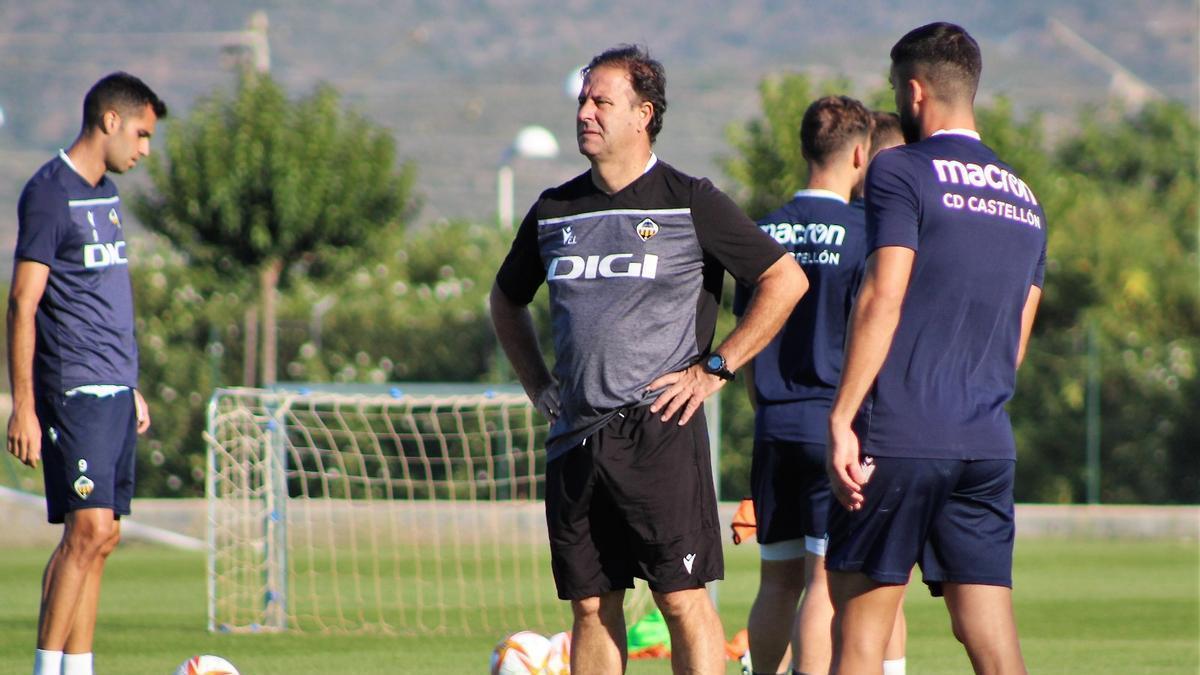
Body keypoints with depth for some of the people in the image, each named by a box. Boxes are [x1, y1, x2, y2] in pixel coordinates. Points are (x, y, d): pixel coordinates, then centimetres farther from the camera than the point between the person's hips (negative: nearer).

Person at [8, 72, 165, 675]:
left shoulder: (106, 195, 17)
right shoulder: (49, 194, -9)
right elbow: (23, 306, -12)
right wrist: (23, 408, -16)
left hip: (115, 391, 9)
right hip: (75, 391, -9)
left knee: (101, 537, 5)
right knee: (88, 529, -15)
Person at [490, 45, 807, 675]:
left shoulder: (691, 204, -1)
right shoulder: (555, 211, 13)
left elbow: (785, 279, -1)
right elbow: (506, 299, 30)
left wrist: (715, 368, -4)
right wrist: (539, 386, 18)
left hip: (657, 429, -5)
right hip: (574, 434, 5)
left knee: (682, 598, -9)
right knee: (592, 608, 6)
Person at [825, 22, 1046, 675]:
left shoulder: (901, 172, -4)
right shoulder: (1024, 198, 17)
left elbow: (883, 301, -12)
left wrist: (841, 419, -13)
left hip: (899, 436, -6)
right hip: (988, 445, 6)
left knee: (858, 620, 3)